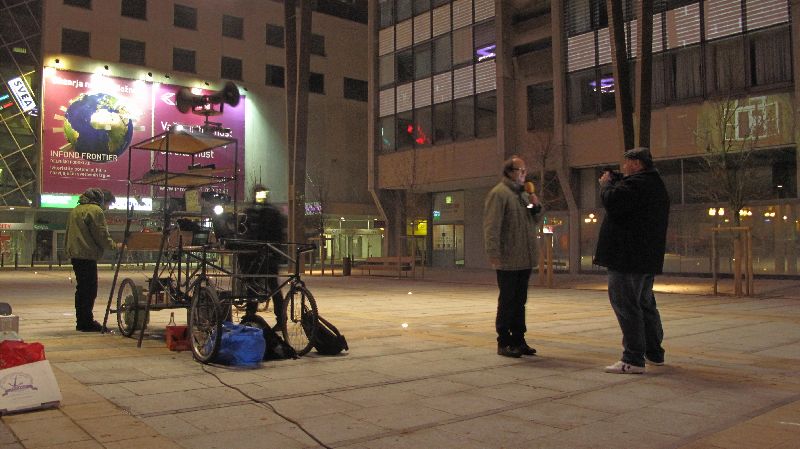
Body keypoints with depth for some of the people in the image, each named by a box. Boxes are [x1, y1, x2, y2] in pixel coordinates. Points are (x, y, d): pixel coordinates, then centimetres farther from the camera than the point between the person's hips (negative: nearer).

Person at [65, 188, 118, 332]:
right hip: (87, 254, -10)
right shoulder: (95, 210, -11)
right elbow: (101, 234, -13)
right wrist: (114, 245, 1)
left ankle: (81, 321, 20)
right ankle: (87, 322, -4)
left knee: (82, 288, 15)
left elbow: (69, 232, 25)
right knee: (90, 289, -5)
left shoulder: (77, 209, 20)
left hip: (75, 253, 10)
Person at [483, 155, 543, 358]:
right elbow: (491, 227, -16)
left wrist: (536, 207, 5)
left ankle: (518, 340, 21)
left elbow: (533, 221, 26)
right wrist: (494, 254, -22)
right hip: (508, 261, -8)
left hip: (524, 260, 8)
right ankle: (504, 343, 8)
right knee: (507, 302, -1)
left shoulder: (524, 194, 18)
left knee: (520, 301, 13)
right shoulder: (499, 193, -9)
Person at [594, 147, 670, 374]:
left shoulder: (637, 183, -16)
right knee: (645, 304, 20)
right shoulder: (655, 184, 19)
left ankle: (633, 359, -7)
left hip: (628, 257, -11)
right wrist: (614, 181, 10)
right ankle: (654, 352, 30)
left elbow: (612, 201, -26)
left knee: (626, 306, -8)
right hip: (647, 258, 11)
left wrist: (606, 184, -7)